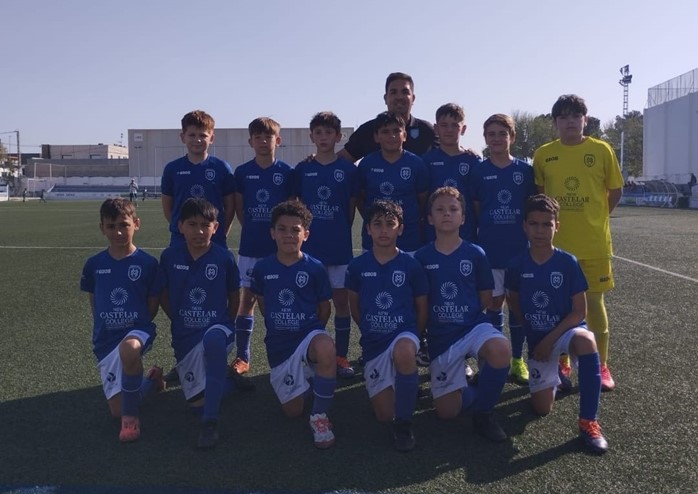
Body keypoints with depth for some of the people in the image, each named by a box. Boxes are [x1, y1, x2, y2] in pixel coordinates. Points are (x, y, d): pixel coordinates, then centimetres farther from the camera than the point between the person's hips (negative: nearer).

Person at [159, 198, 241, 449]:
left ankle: (210, 422, -33)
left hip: (217, 328, -3)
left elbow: (234, 297, 5)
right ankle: (225, 382, 41)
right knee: (197, 403, 4)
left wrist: (225, 326, 2)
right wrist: (180, 323, 7)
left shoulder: (224, 257, -8)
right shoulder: (170, 256, -4)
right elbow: (164, 296, 9)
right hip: (184, 336, 3)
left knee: (213, 339, -42)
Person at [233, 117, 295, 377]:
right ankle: (242, 357, 12)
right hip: (250, 248, 1)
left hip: (280, 248, -1)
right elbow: (239, 208, 7)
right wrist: (254, 230, 3)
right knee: (247, 298, 3)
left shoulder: (287, 172, -1)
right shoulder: (242, 172, 2)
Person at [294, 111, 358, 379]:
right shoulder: (303, 169, 2)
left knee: (341, 299, 5)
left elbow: (352, 206, 5)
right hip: (309, 246, 1)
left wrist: (341, 232, 3)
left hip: (340, 246, -1)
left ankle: (341, 356, 15)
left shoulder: (348, 169, 0)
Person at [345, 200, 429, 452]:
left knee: (403, 351, -41)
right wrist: (370, 330, 11)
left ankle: (403, 422, -20)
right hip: (373, 344, 3)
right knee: (384, 414, 0)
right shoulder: (357, 266, -3)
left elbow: (422, 308, 4)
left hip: (404, 335, -2)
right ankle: (402, 388, 36)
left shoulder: (411, 265, -6)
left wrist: (411, 336, 2)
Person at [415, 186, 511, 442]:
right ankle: (467, 388, 33)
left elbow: (486, 299, 6)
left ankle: (483, 412, -9)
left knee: (500, 350, -37)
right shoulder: (422, 257, -1)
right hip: (440, 336, 1)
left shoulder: (475, 254, -1)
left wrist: (463, 313, 2)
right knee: (447, 412, -4)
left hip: (474, 326, 0)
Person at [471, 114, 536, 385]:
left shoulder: (525, 170, 2)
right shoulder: (479, 171, 1)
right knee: (494, 302, 7)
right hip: (489, 248, 0)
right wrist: (483, 231, -1)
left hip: (520, 248, 0)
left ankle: (518, 359, 18)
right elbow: (474, 210, 5)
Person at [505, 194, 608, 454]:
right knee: (542, 408, -1)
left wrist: (550, 339, -18)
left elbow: (579, 311, -13)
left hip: (567, 329, -2)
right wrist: (530, 327, 4)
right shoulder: (517, 264, -8)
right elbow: (513, 300, 10)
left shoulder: (568, 262, -14)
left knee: (586, 340, -41)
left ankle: (588, 422, -27)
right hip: (536, 338, 3)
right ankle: (556, 371, 35)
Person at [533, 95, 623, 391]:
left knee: (594, 301, 6)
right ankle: (562, 364, 22)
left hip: (594, 243, -1)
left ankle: (601, 365, 21)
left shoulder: (601, 150, -1)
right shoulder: (543, 154, 1)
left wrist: (595, 217, 4)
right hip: (556, 244, 1)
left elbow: (616, 190, 7)